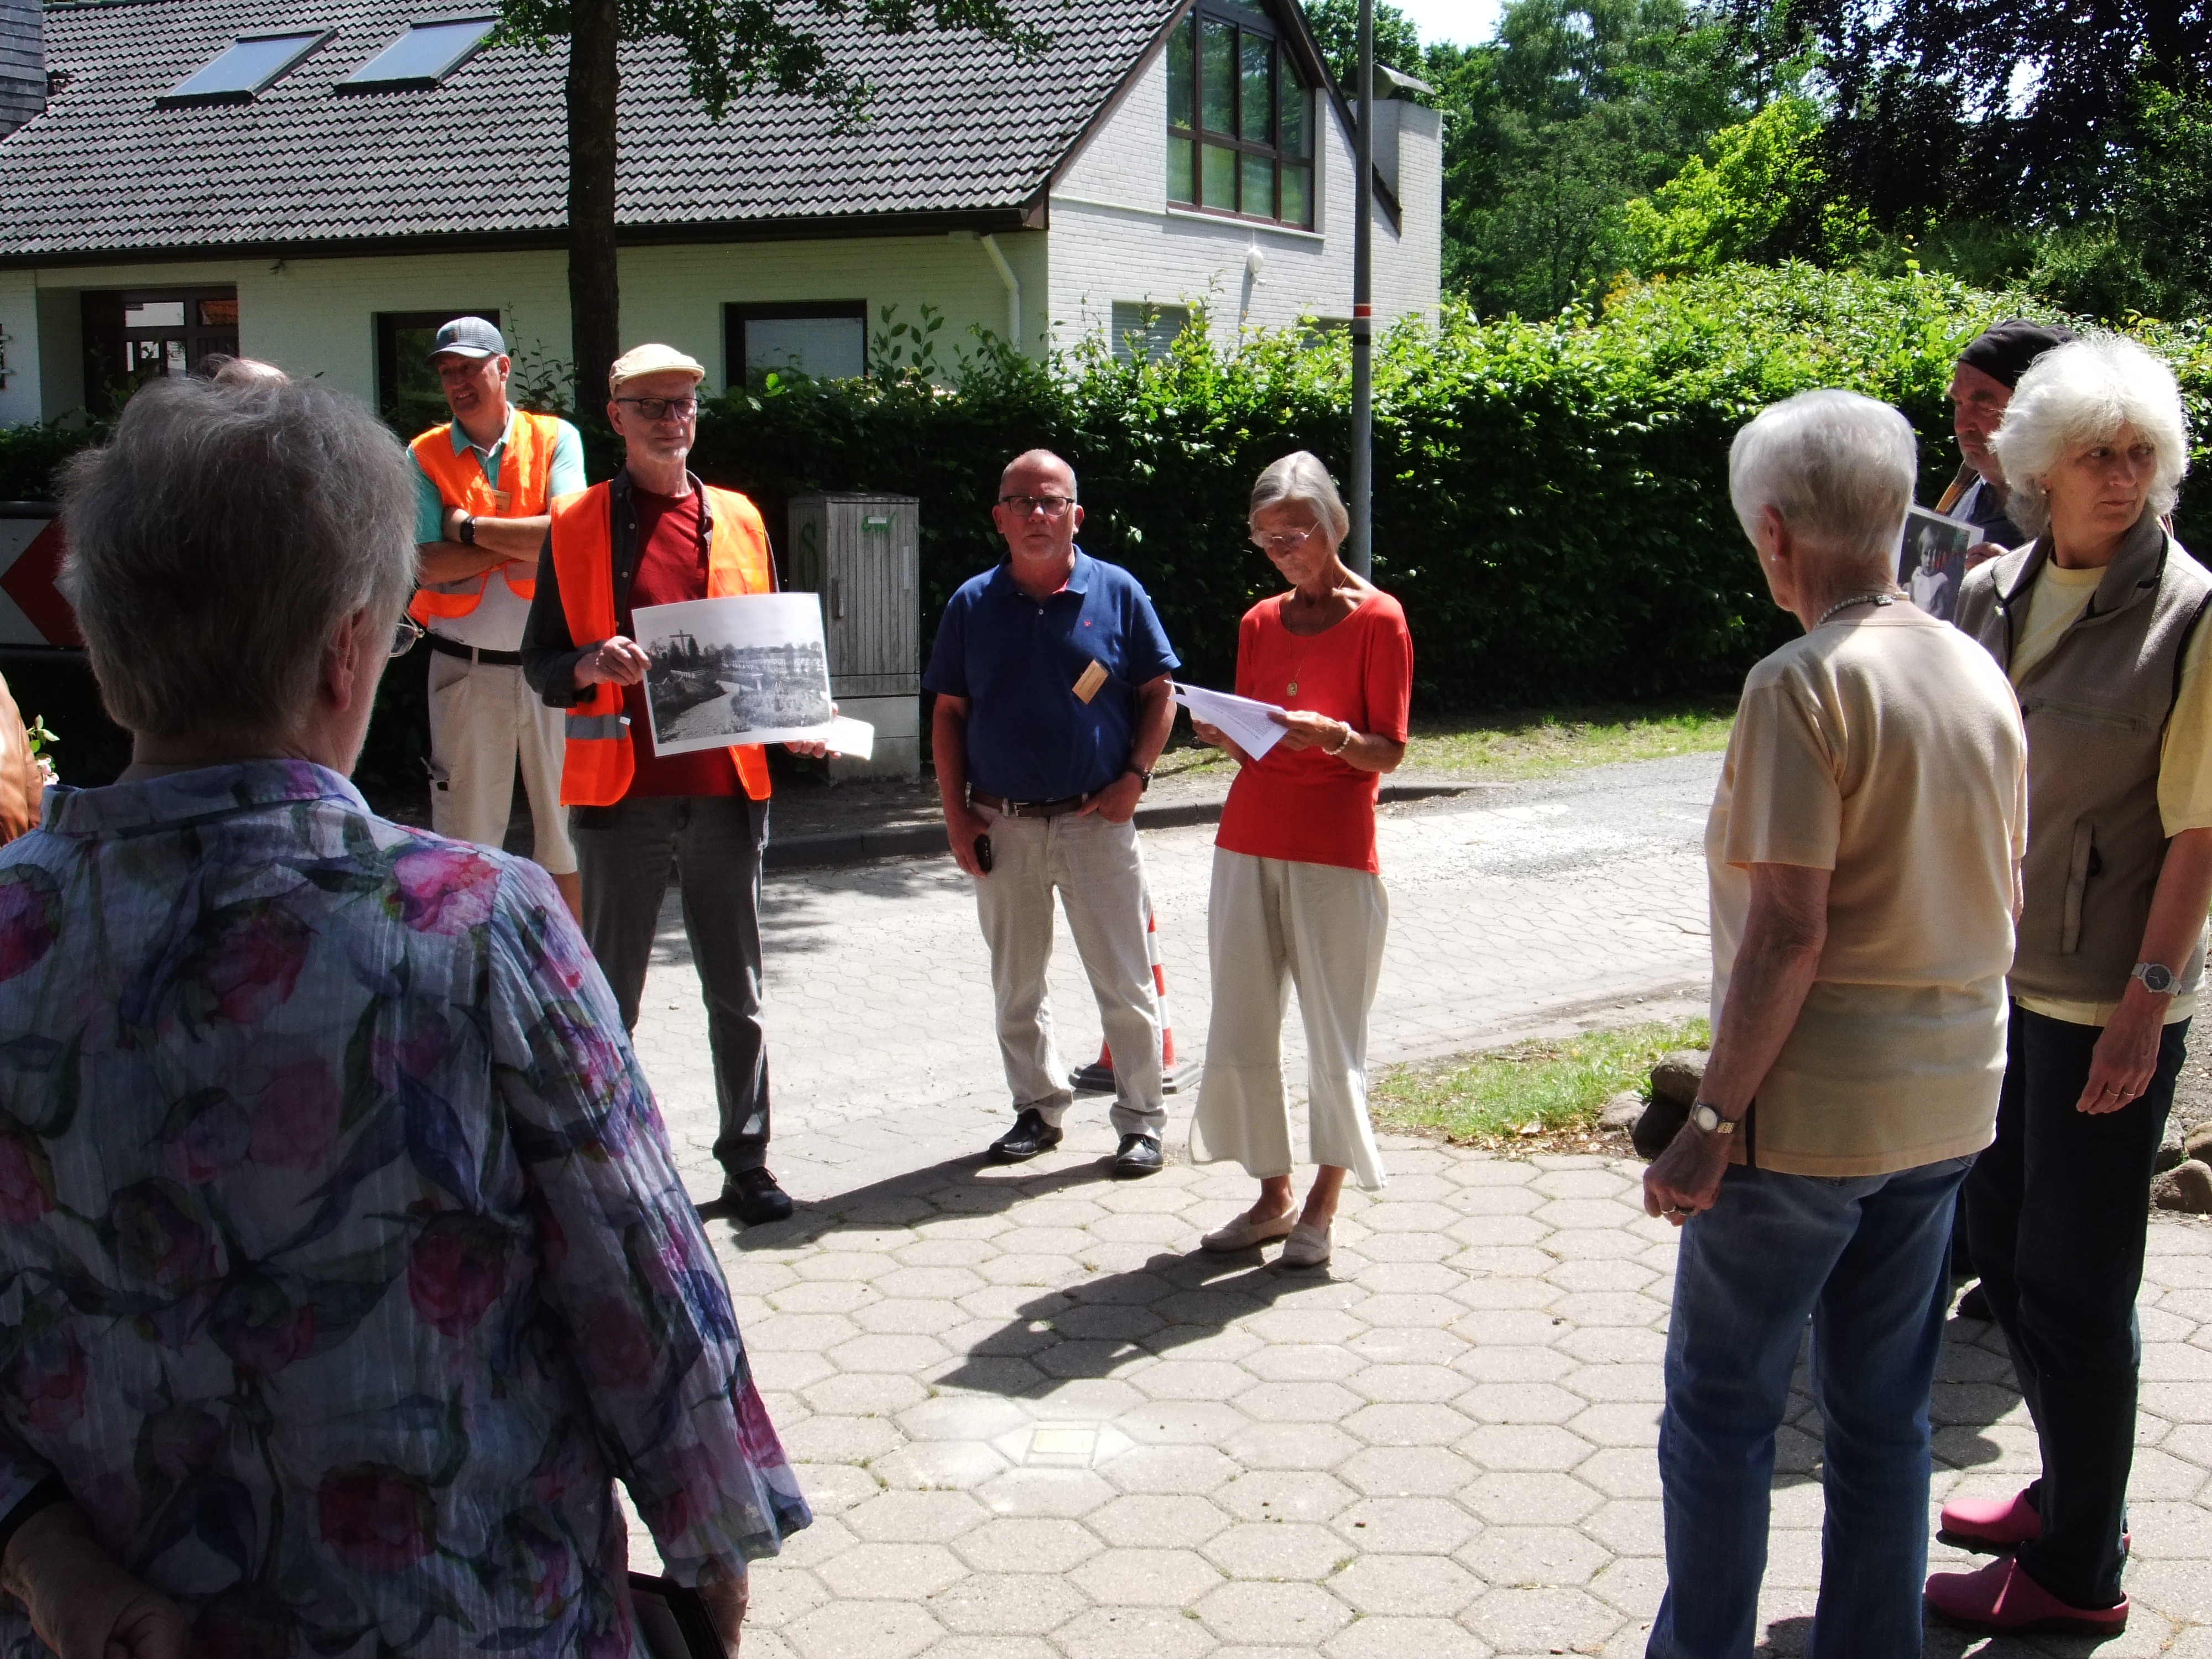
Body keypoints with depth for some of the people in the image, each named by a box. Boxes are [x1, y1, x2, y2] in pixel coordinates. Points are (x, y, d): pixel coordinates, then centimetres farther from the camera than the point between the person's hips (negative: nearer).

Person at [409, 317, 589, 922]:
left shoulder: (555, 439, 3)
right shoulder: (424, 457, 4)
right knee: (465, 835, 4)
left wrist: (471, 528, -9)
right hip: (465, 668, 0)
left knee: (568, 818, 5)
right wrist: (524, 543, -10)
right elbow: (427, 564, -9)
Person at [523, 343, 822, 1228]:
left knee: (737, 991, 8)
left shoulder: (738, 520, 12)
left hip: (726, 787, 2)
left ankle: (745, 1163, 18)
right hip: (621, 790, -2)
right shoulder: (575, 527, 5)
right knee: (609, 996, 5)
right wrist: (590, 665, -18)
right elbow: (539, 662, 4)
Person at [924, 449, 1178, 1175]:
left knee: (1124, 981, 1)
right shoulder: (973, 603, 4)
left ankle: (1142, 1119, 13)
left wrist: (1134, 776, -9)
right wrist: (956, 813, 0)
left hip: (1095, 818, -2)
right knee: (1015, 986, 12)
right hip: (1002, 824, 3)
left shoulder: (1117, 592, -1)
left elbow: (1158, 693, 4)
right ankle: (1038, 1107, 27)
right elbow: (948, 712, 7)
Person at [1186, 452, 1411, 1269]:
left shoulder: (1378, 620, -3)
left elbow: (1388, 752, -6)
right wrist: (1225, 735, -4)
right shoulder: (1260, 623, 13)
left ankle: (1322, 1205, 12)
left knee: (1333, 1033, -1)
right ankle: (1272, 1197, 16)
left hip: (1334, 851, -5)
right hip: (1248, 842, 5)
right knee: (1239, 1032, 4)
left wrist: (1332, 735, -25)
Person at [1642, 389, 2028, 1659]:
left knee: (1723, 1404, 8)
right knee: (1886, 1412, 16)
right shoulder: (1983, 676, 5)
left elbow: (1787, 932, -22)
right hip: (1950, 1103, 7)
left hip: (1811, 1109, -7)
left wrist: (1713, 1120, -16)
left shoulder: (1804, 684, -18)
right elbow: (2009, 899, 13)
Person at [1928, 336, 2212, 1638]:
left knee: (2074, 1282, 1)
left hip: (2107, 1002, -7)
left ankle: (2078, 1573, 17)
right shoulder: (1997, 593, 5)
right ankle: (2077, 1493, 37)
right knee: (2002, 1239, 17)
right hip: (1994, 978, 7)